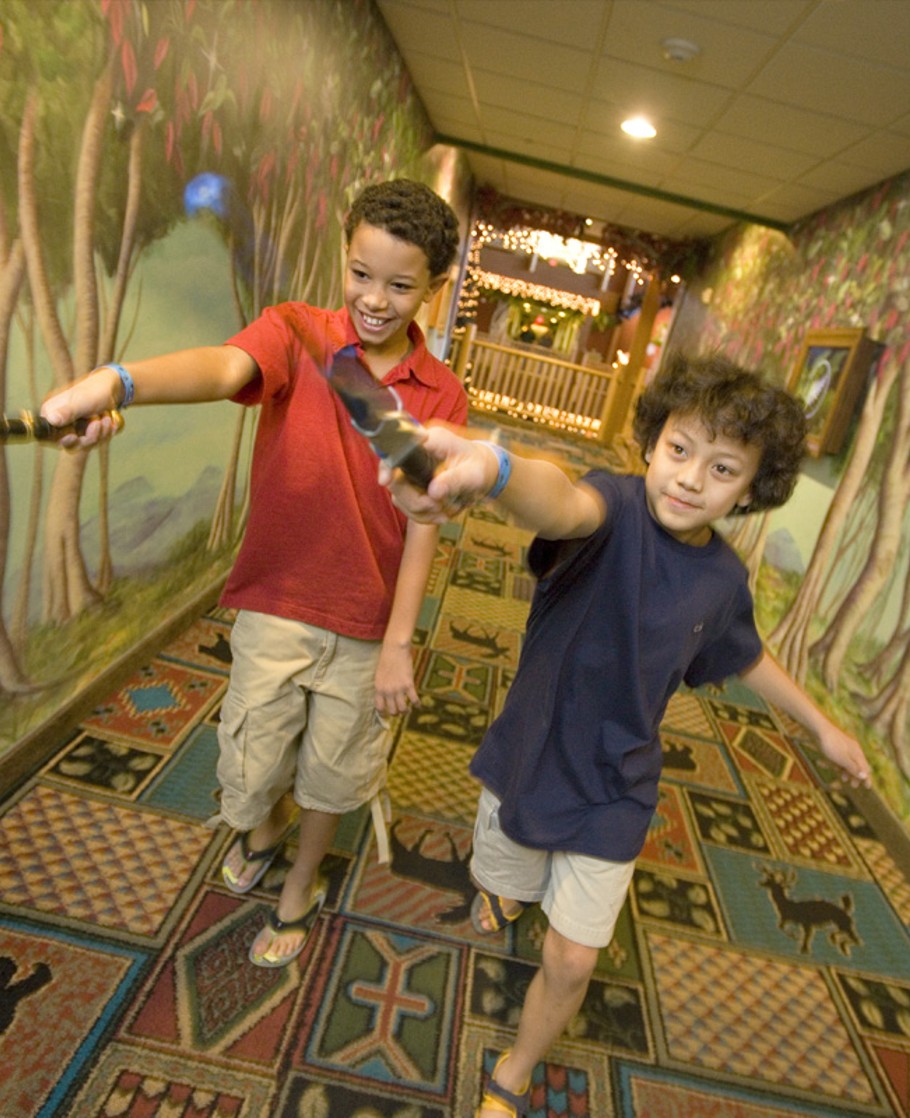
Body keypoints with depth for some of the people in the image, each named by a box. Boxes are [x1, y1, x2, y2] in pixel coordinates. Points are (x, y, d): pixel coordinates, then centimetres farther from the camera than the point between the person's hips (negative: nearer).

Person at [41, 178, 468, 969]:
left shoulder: (442, 397, -7)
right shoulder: (295, 333, -10)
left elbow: (423, 525, -9)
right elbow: (223, 368, -31)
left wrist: (397, 644, -11)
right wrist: (117, 381, -53)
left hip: (366, 621, 1)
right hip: (275, 603, 0)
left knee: (332, 771, 18)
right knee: (252, 766, 14)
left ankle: (302, 887, 49)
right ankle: (264, 828, 54)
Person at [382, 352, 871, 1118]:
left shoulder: (724, 579, -9)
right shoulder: (616, 510, -25)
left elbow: (744, 657, 13)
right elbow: (566, 504, -51)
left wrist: (823, 726, 23)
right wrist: (492, 468, -74)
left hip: (613, 794, 2)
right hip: (528, 760, -2)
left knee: (572, 962, 5)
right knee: (506, 889, 25)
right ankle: (511, 884, 65)